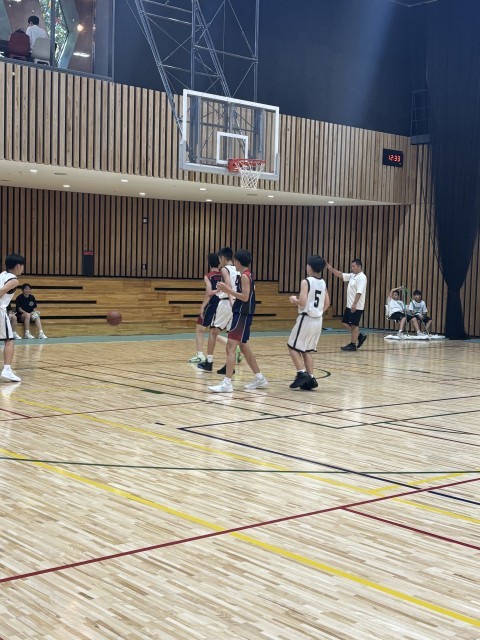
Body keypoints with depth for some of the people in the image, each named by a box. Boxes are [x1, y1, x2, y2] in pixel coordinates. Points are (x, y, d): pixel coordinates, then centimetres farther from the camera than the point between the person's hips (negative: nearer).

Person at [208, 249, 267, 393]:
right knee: (243, 346, 19)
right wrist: (229, 290, 19)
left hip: (243, 315, -10)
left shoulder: (244, 276, -14)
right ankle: (260, 379, 27)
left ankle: (227, 383, -19)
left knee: (231, 347, -14)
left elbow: (245, 297, -22)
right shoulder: (247, 275, 15)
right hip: (242, 314, 10)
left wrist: (228, 290, -20)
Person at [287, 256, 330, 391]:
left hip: (306, 319, -7)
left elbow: (302, 302, -21)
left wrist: (293, 300, -2)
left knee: (293, 347, 5)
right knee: (307, 350, 15)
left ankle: (302, 373, -7)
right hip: (318, 319, 7)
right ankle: (310, 379, 10)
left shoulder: (306, 282, -13)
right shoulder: (323, 283, 9)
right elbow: (327, 303, 13)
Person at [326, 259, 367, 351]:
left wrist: (354, 304, -28)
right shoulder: (352, 276, 13)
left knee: (354, 325, -2)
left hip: (356, 307, -10)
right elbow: (340, 274, 15)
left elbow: (359, 292, -23)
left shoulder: (361, 277, -15)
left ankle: (353, 345, 5)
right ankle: (360, 336, 21)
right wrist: (330, 267, 5)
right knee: (345, 322, 12)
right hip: (350, 305, 10)